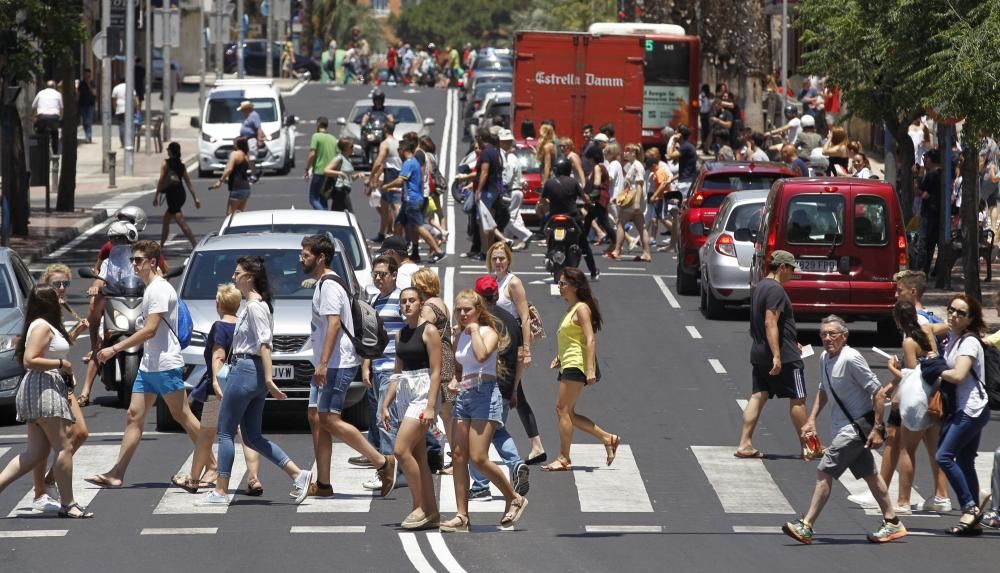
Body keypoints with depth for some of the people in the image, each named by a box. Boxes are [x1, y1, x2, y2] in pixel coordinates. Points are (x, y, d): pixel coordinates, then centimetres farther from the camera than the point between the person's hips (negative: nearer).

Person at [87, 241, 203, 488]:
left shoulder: (160, 289, -14)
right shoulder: (150, 289, 16)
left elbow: (150, 330, -22)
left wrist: (114, 349, -22)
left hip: (165, 365, -10)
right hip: (148, 365, 10)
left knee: (182, 416, -4)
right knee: (134, 416, 4)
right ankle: (116, 474, 1)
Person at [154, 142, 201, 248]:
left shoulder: (166, 163, -7)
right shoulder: (181, 165, 10)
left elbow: (161, 180, -11)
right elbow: (189, 182, 7)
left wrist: (156, 196, -5)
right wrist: (196, 198, 6)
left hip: (172, 194, -7)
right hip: (181, 194, 7)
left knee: (181, 222, -12)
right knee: (166, 219, 23)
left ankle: (195, 245, -22)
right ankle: (161, 244, 30)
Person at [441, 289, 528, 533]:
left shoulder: (488, 332, -6)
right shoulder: (461, 337, 16)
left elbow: (482, 355, -27)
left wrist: (474, 330, -15)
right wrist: (457, 381, 9)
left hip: (485, 394, -8)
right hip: (464, 396, 8)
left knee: (478, 458, -13)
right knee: (458, 455, -1)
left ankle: (515, 499, 5)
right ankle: (462, 515, 1)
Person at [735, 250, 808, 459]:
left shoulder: (759, 287, 15)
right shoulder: (775, 290, -17)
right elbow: (770, 323, -24)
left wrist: (793, 344, 32)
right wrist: (777, 356, -27)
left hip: (759, 354, 9)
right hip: (784, 356, -9)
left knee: (758, 397, 6)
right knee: (797, 399, 2)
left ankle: (745, 444, -1)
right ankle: (807, 446, 9)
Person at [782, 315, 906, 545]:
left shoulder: (851, 359, -20)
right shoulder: (825, 358, 6)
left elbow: (878, 392, -19)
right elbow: (823, 391, 23)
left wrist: (877, 428, -19)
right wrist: (812, 420, 15)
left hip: (857, 426, -9)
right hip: (843, 427, 9)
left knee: (824, 471, -12)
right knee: (868, 473, 17)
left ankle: (806, 527, -11)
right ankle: (892, 523, 27)